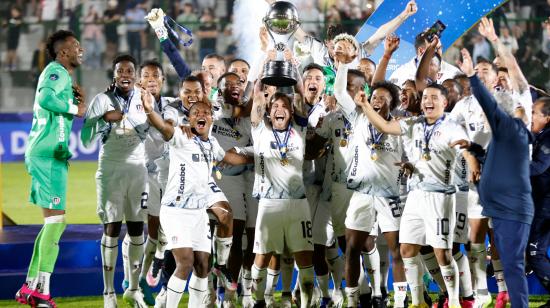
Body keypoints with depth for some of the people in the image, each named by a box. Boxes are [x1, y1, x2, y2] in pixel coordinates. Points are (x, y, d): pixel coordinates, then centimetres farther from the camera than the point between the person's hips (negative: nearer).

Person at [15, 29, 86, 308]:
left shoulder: (57, 73, 22)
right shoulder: (57, 72, -8)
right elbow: (46, 98, -28)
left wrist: (76, 101, 11)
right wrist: (75, 108, -15)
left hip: (42, 154, 10)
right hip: (48, 154, -10)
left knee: (53, 221, 13)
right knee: (55, 219, -12)